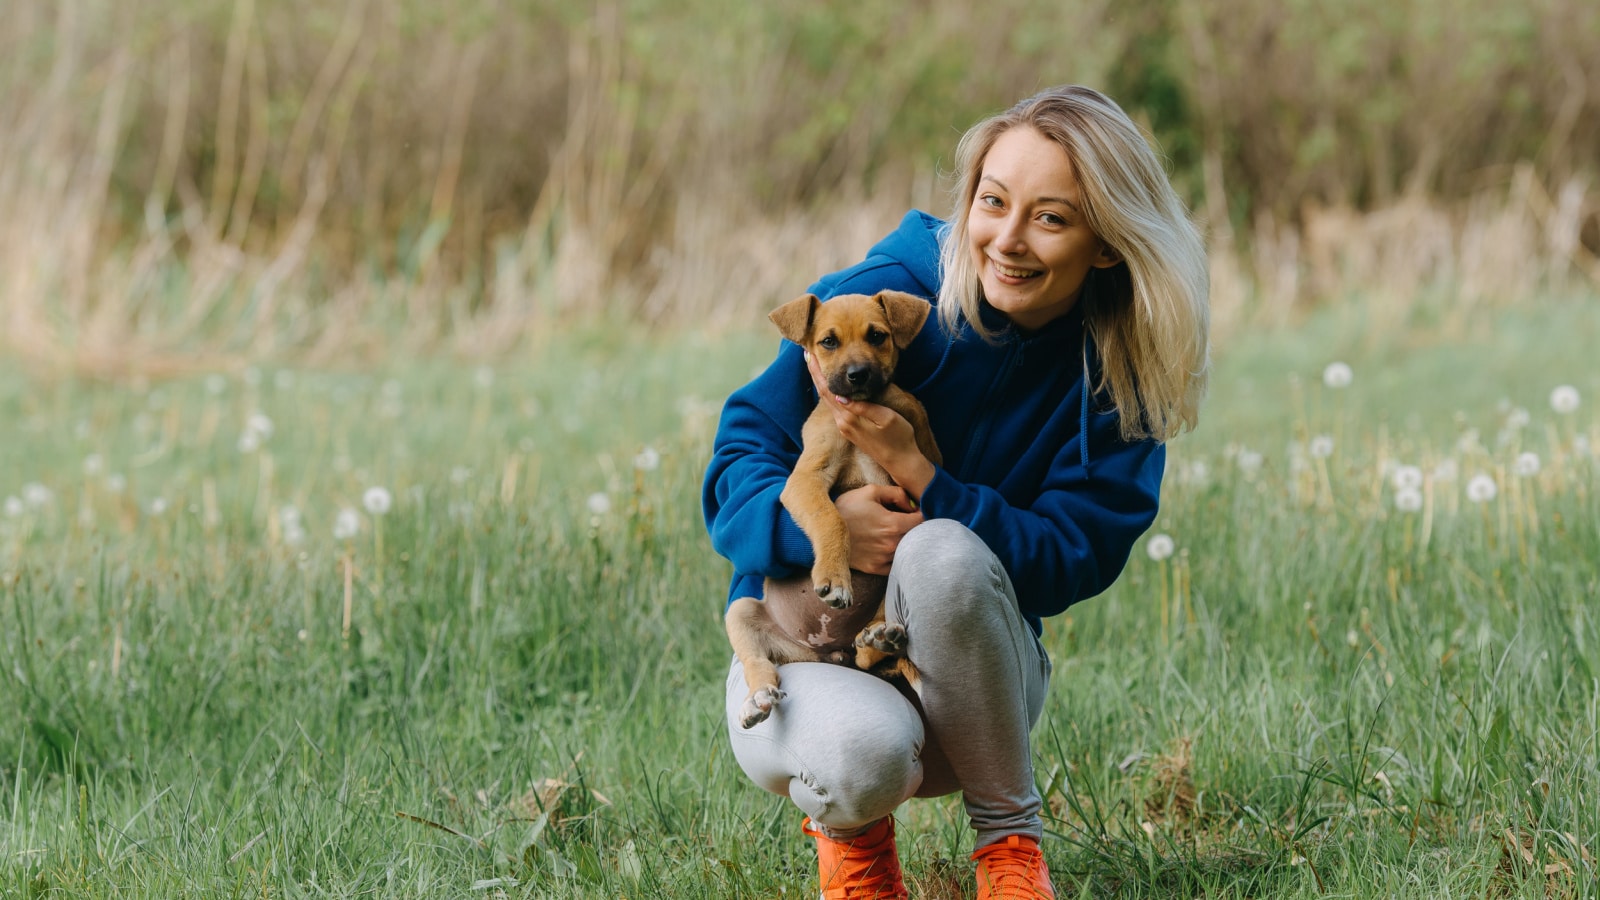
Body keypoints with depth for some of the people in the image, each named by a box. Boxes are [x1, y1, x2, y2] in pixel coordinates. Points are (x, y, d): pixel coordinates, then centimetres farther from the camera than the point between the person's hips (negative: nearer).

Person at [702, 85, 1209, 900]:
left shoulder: (1119, 375, -6)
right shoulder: (890, 291, -12)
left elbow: (1068, 564, -14)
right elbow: (743, 451, -9)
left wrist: (916, 473, -28)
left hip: (968, 672, 1)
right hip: (801, 645, -1)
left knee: (944, 554, -34)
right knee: (862, 753, -38)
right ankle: (850, 825, 3)